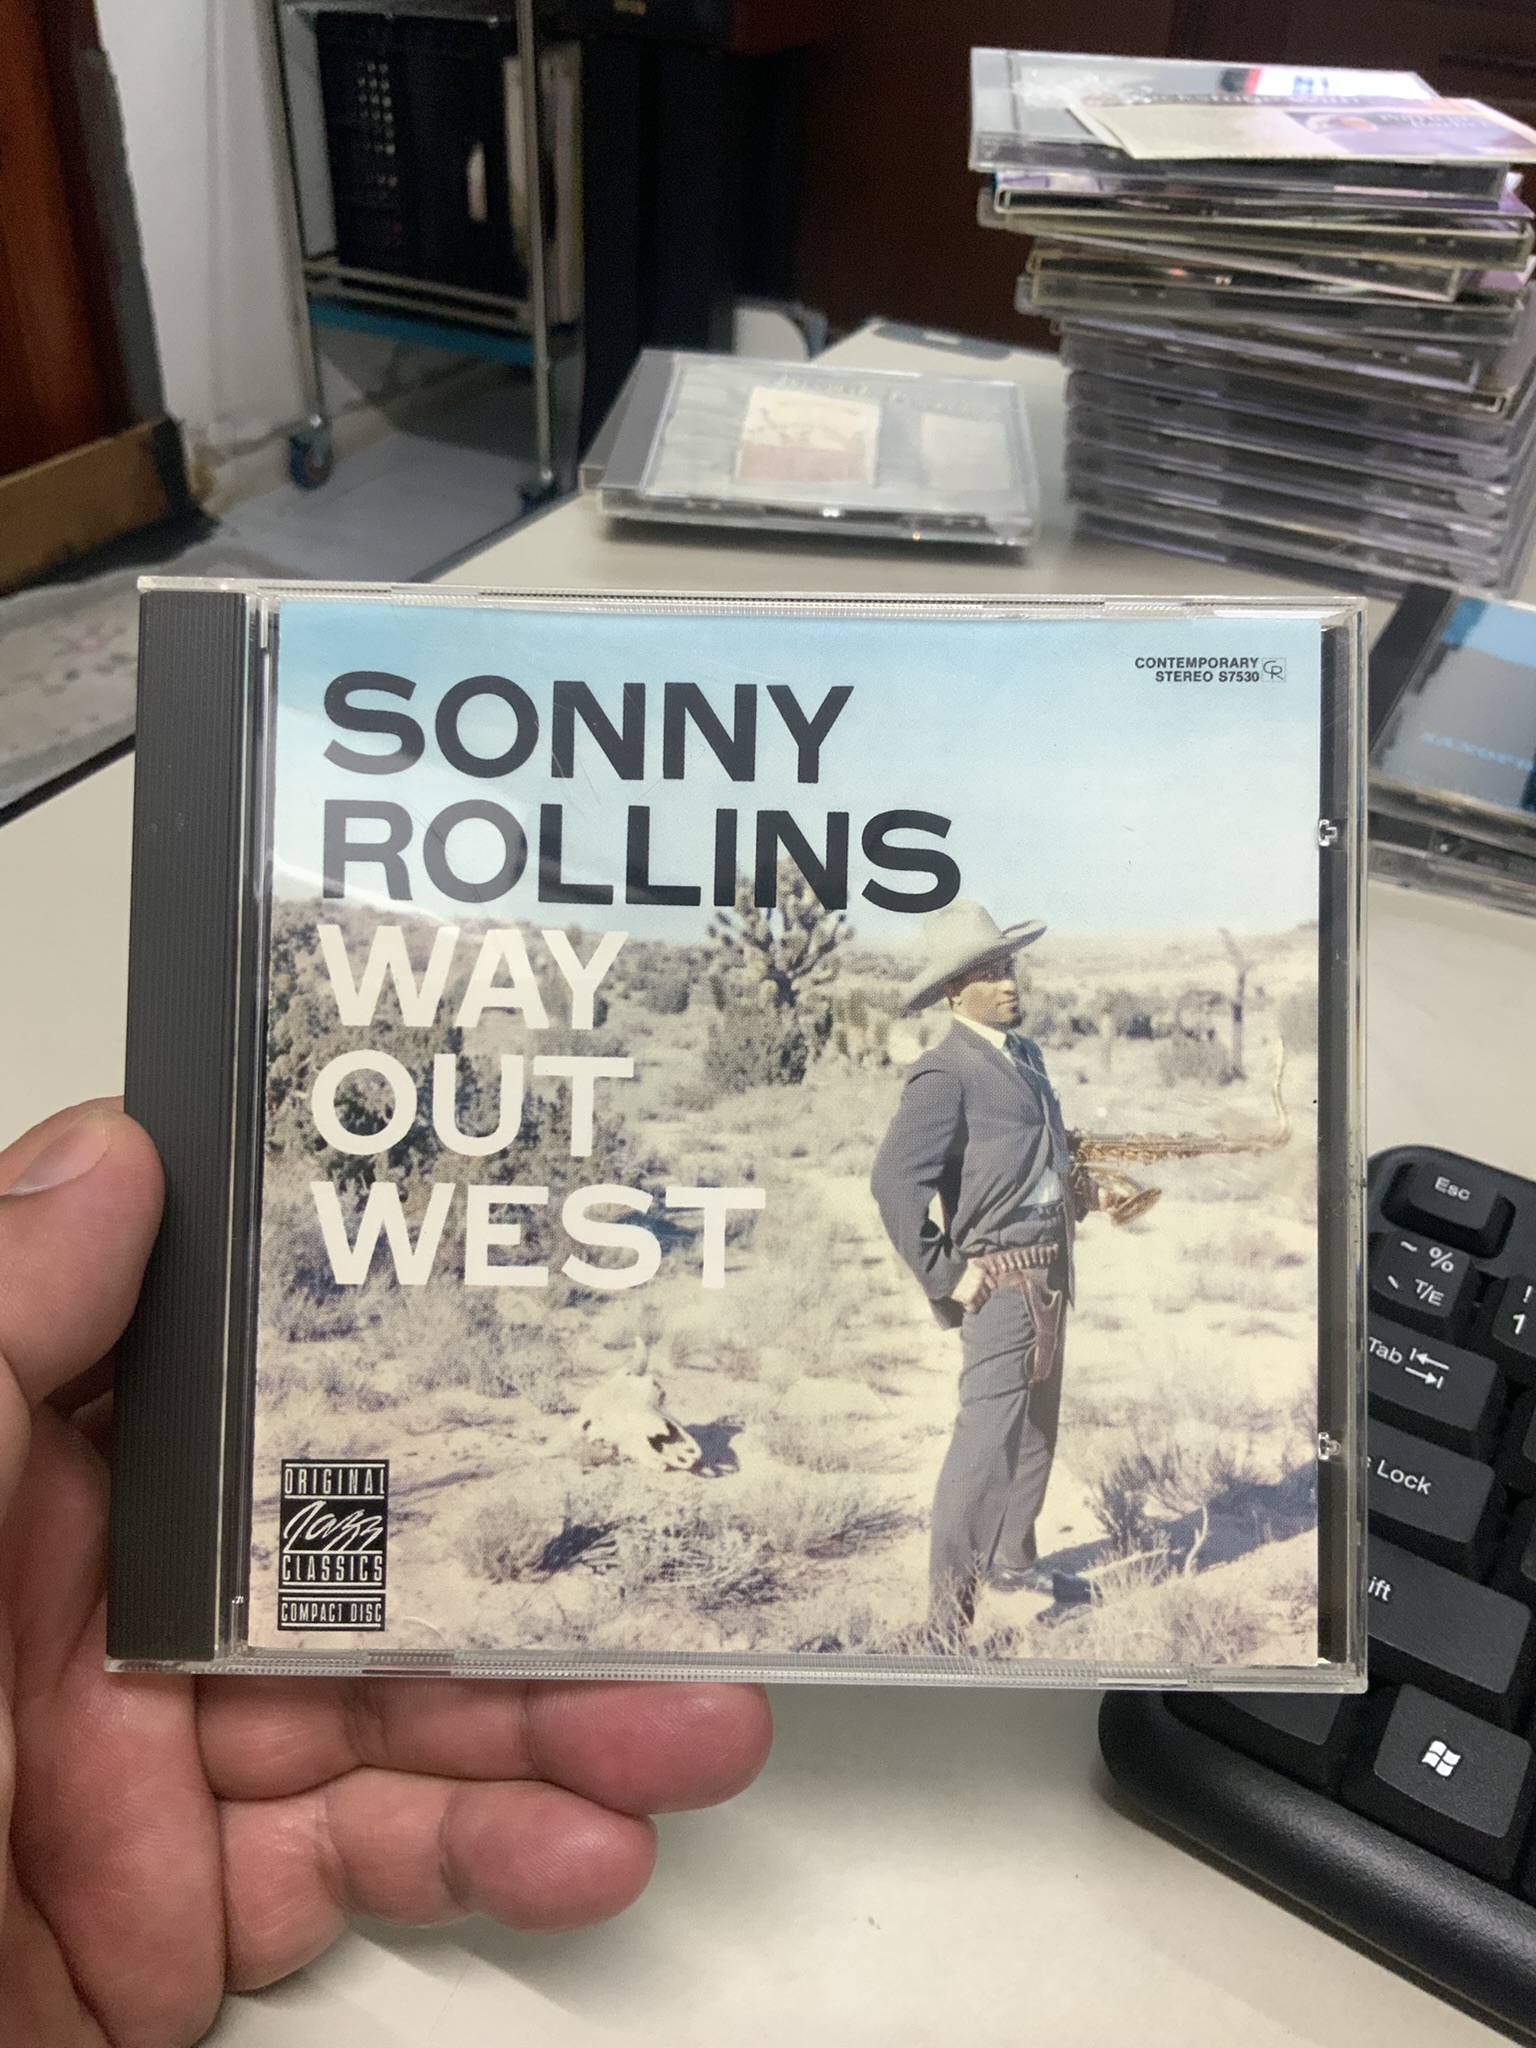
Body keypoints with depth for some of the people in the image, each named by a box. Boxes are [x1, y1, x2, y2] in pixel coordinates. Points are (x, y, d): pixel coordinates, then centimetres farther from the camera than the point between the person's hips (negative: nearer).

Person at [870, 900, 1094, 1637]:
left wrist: (1071, 1188, 11)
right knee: (987, 1439, -6)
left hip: (1051, 1272, 9)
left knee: (1036, 1433, 20)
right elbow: (894, 1180, -29)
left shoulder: (1025, 1054, 11)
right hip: (1001, 1281, -9)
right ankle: (949, 1603, 4)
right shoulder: (946, 1074, -19)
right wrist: (943, 1274, -23)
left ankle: (1011, 1560, 39)